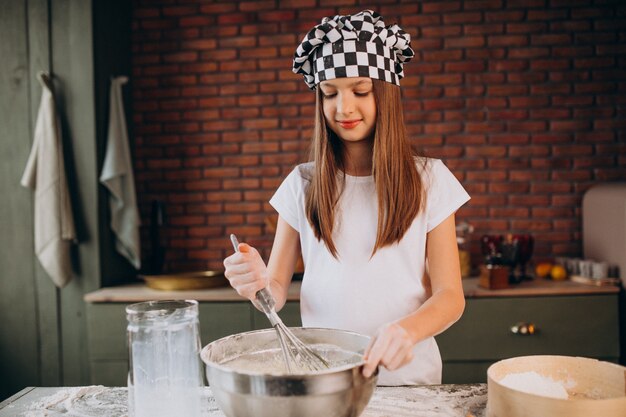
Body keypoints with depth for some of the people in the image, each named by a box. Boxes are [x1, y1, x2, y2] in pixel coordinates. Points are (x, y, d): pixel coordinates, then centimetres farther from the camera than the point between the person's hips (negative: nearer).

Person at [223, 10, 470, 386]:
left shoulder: (429, 180, 0)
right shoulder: (302, 185, 4)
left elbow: (450, 296, -3)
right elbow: (278, 291, 5)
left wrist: (408, 329, -23)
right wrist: (259, 282, -18)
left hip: (406, 375, -2)